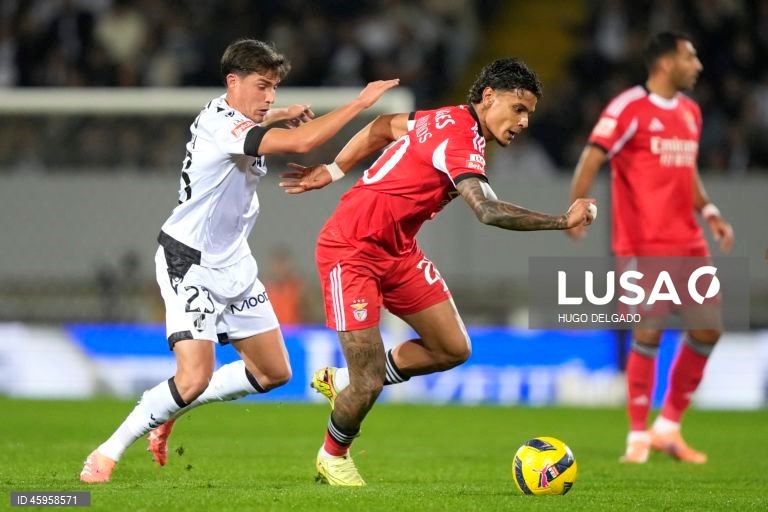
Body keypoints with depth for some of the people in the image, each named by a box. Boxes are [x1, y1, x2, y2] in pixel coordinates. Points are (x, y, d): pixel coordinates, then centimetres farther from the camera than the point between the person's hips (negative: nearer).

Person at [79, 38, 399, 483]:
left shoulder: (229, 118, 6)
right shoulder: (222, 126, -24)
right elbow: (302, 142, -36)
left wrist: (283, 114, 15)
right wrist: (361, 102, -29)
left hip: (233, 264, 10)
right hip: (190, 264, -10)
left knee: (274, 373, 10)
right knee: (195, 377, -20)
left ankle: (170, 410, 22)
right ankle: (108, 453, -4)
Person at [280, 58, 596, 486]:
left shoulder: (451, 120, 5)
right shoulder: (460, 139, -25)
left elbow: (383, 128, 18)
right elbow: (488, 211, -39)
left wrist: (334, 171, 22)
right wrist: (563, 221, -40)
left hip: (397, 250, 10)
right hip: (351, 250, -10)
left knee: (453, 349, 2)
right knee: (369, 385, -12)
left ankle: (342, 381, 21)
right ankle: (333, 457, 19)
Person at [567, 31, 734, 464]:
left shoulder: (690, 111, 15)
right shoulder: (629, 108, -8)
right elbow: (592, 160, -13)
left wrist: (709, 211, 13)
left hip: (687, 241, 7)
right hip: (645, 244, -7)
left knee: (709, 329, 2)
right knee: (649, 333, -8)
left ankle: (669, 428, 15)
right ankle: (639, 437, 5)